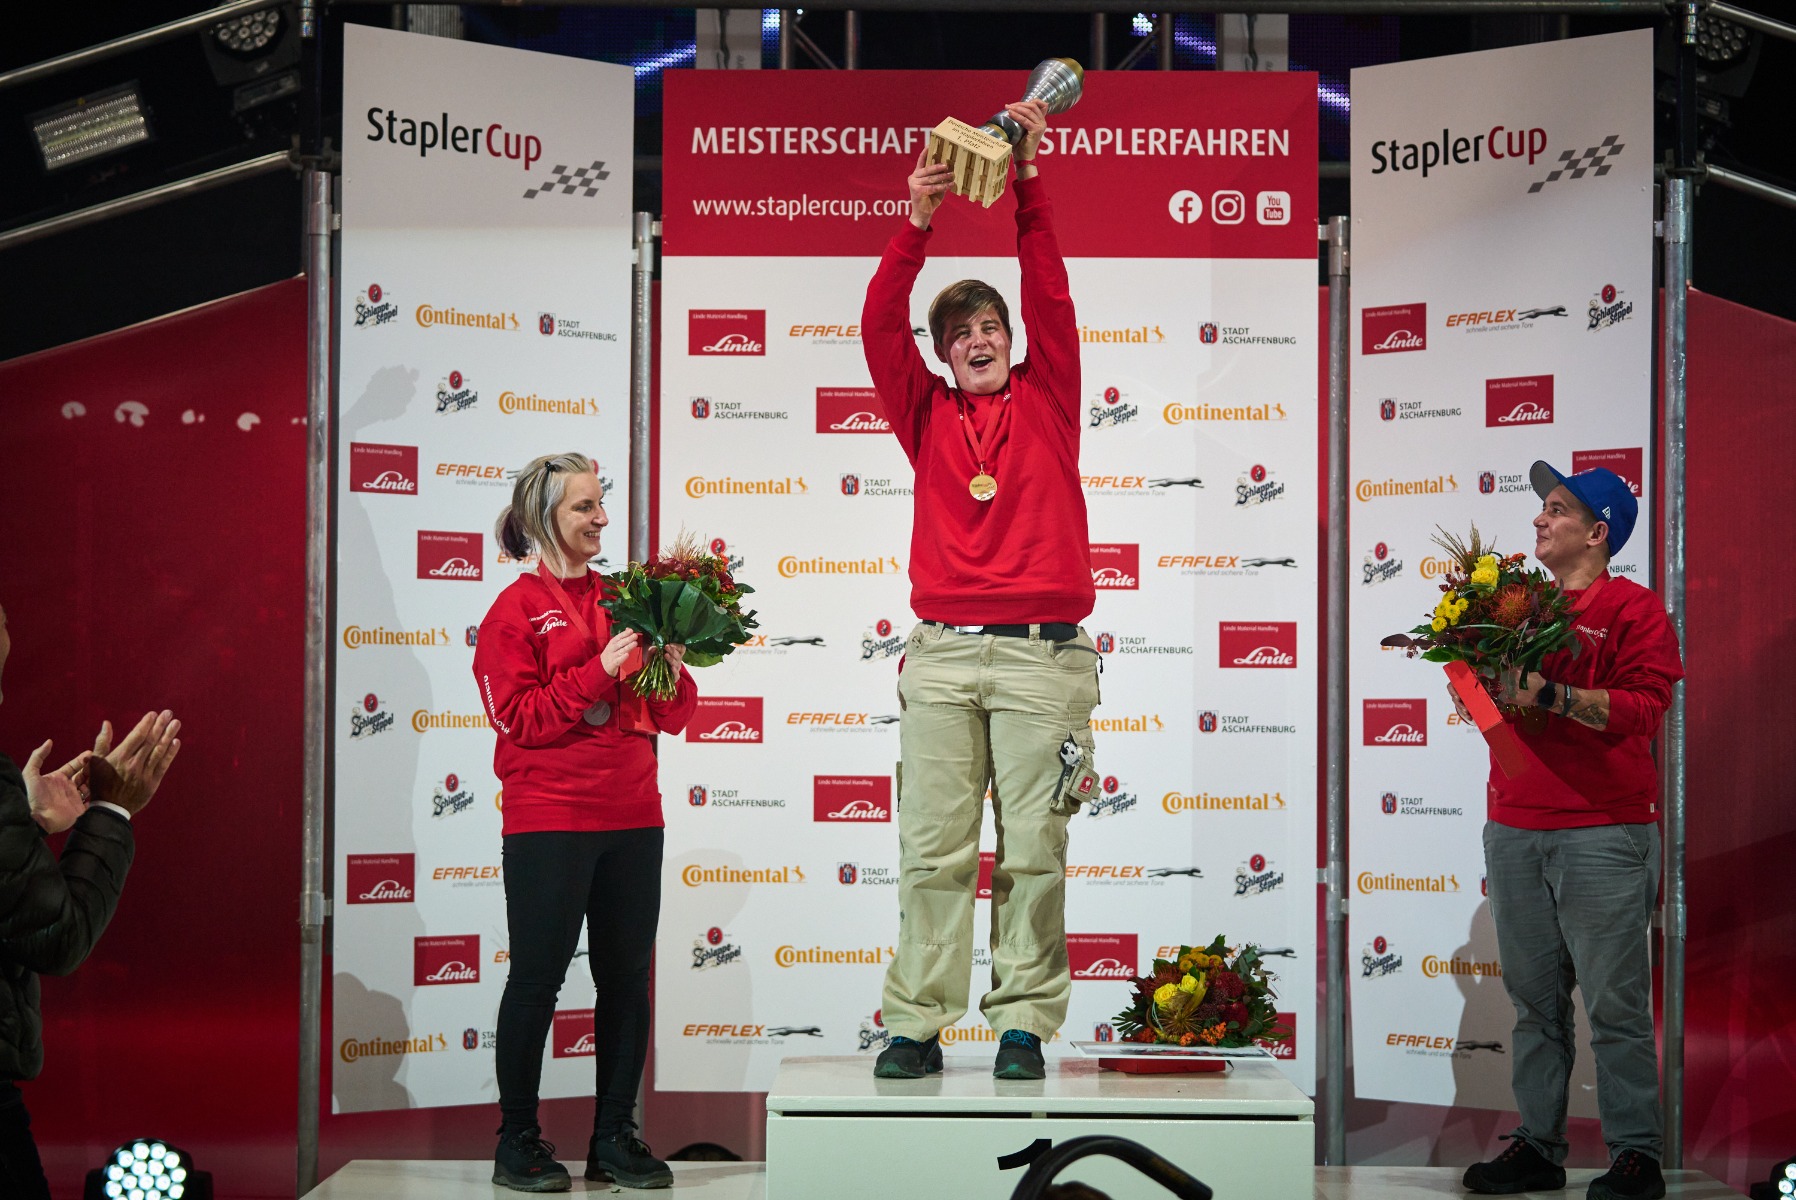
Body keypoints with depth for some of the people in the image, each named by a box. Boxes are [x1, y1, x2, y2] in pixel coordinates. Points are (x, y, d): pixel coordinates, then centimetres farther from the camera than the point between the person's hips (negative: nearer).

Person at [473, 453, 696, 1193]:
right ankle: (518, 1141, 11)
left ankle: (615, 1138, 15)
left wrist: (670, 666, -6)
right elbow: (517, 718, -11)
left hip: (631, 819, 5)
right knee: (537, 978, 0)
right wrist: (600, 671, -16)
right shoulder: (516, 611, -1)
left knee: (627, 978, 6)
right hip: (549, 821, -5)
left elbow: (671, 719, 14)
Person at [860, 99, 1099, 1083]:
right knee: (931, 848, -1)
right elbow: (879, 328, 4)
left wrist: (1031, 194, -2)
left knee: (1032, 849, 0)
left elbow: (1052, 302, 4)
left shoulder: (1046, 402, 14)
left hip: (1042, 655, -1)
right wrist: (916, 223, -6)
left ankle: (1024, 1024, 6)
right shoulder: (927, 416, 15)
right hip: (943, 654, 1)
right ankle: (916, 1026, 2)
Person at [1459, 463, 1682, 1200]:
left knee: (1615, 1001, -4)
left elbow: (1645, 708, -14)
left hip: (1602, 833, -6)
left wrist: (1549, 695, -20)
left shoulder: (1634, 610, -2)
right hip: (1514, 829, 6)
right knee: (1534, 1000, 9)